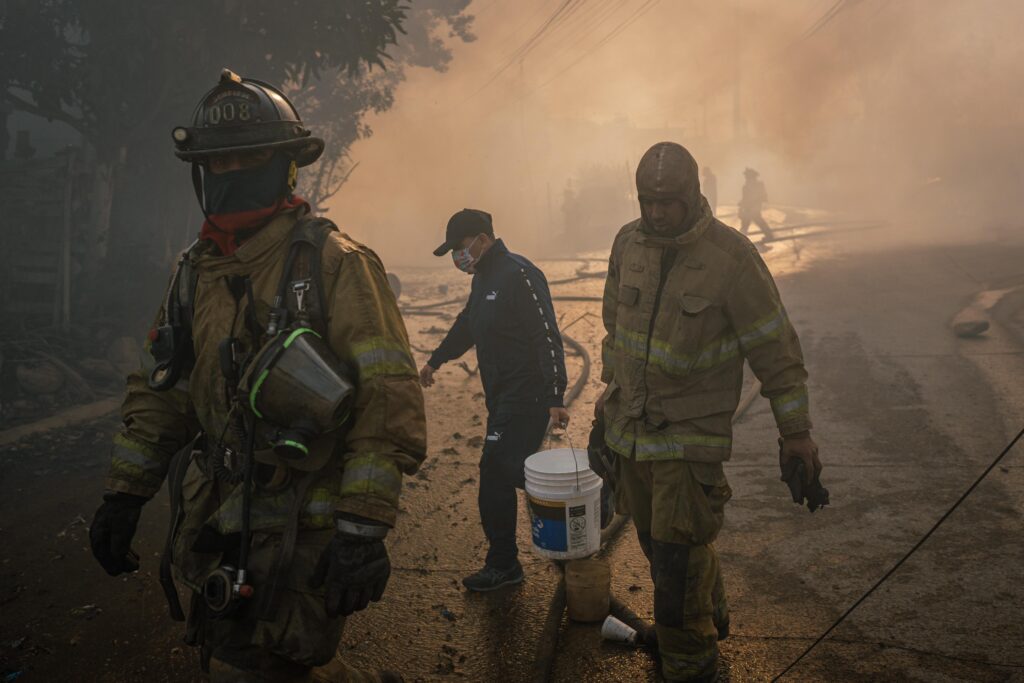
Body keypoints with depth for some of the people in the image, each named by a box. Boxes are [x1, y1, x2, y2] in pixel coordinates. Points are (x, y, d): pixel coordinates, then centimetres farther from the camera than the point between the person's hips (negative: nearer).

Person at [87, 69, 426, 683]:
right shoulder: (196, 271, 10)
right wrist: (125, 493, 13)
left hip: (305, 533, -7)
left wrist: (364, 527, -21)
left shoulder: (335, 263, -11)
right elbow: (161, 391, 18)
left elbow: (391, 399, -17)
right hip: (219, 528, 7)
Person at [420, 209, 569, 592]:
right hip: (501, 398, 10)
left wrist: (555, 398, -26)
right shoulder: (485, 278, 15)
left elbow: (548, 338, -21)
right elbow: (467, 324, 32)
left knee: (495, 476, -10)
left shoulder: (519, 275, -17)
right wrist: (436, 360, 42)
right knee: (508, 472, 9)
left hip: (526, 398, -10)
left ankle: (502, 565, 5)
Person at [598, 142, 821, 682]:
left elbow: (776, 349, -9)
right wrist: (610, 397, 22)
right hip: (630, 427, 6)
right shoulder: (628, 243, 1)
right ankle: (710, 618, 44)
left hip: (691, 434, -5)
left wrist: (796, 431, -7)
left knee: (677, 556, -5)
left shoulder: (732, 257, -15)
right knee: (656, 541, 18)